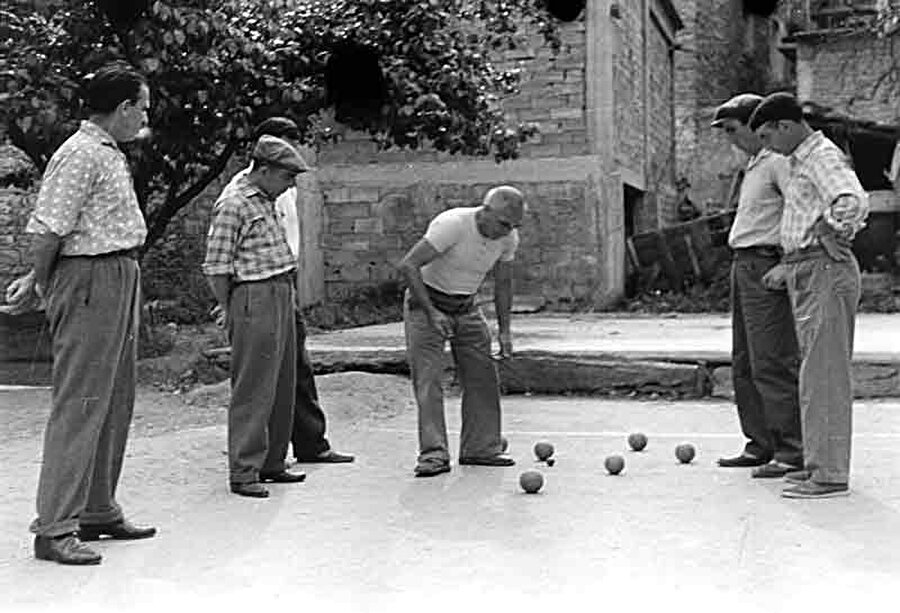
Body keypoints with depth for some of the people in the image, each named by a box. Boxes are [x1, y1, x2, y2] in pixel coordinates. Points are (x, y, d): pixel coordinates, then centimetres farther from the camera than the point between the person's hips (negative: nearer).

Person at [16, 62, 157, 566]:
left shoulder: (113, 155, 17)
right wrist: (38, 281, -6)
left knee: (116, 403, 14)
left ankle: (99, 512, 24)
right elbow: (50, 229, -17)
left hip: (122, 281, 10)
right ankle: (55, 528, -3)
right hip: (90, 282, -10)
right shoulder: (80, 155, -14)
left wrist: (38, 279, 15)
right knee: (80, 405, -8)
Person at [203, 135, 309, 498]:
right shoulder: (234, 206, -11)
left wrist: (289, 297, 15)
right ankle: (243, 472, 1)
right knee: (253, 389, -5)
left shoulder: (268, 202, 16)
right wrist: (232, 314, -8)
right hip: (255, 299, -9)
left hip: (282, 296, 9)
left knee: (282, 387, 13)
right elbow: (215, 268, -11)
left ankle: (272, 463, 23)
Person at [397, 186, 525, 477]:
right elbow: (407, 265, -28)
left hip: (466, 308, 6)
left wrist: (505, 331, 5)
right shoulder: (452, 224, -26)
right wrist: (431, 312, -31)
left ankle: (481, 449, 10)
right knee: (428, 379, -13)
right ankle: (434, 454, -13)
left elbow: (503, 284, 10)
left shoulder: (508, 239, -5)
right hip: (425, 303, -6)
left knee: (483, 377, 1)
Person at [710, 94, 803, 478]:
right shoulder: (755, 163, 19)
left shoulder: (779, 161, -11)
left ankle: (792, 451, -5)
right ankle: (761, 446, 21)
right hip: (744, 266, 10)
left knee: (772, 362, -10)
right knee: (744, 363, 13)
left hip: (766, 267, -10)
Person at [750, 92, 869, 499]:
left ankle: (829, 474, -4)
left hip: (824, 272, -10)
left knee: (823, 375, -8)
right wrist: (788, 267, 20)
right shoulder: (803, 160, 19)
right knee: (819, 373, 14)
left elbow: (854, 203, -31)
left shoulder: (823, 157, -12)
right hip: (808, 273, 10)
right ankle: (821, 463, 22)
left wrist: (832, 238, -17)